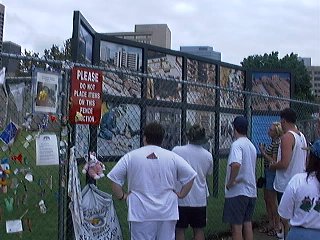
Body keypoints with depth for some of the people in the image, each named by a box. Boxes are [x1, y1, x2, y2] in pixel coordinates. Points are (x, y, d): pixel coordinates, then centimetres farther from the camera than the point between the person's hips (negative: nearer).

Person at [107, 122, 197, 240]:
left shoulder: (130, 156, -1)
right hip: (167, 212, 2)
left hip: (141, 214, -1)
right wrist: (180, 194, 11)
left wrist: (122, 196, 8)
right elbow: (190, 176, 3)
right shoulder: (173, 157, 2)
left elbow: (114, 177, -1)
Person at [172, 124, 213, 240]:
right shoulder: (208, 155, -3)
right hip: (200, 199, 3)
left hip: (181, 197, -2)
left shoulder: (176, 151, -11)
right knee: (199, 230, 14)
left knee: (179, 230, 8)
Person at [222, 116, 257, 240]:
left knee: (236, 225, 0)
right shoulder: (252, 146, 12)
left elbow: (236, 164, -33)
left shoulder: (237, 144, -16)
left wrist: (231, 181, -21)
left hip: (237, 191, -8)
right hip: (251, 190, 8)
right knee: (247, 223, 15)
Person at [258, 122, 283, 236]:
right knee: (267, 199, 16)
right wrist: (263, 151, 4)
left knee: (272, 201, 1)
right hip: (267, 172, 10)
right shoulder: (273, 142, 10)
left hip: (272, 172, -10)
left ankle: (278, 226, 15)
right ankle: (271, 223, 28)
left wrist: (263, 153, -16)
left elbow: (274, 161, -21)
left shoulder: (277, 143, -19)